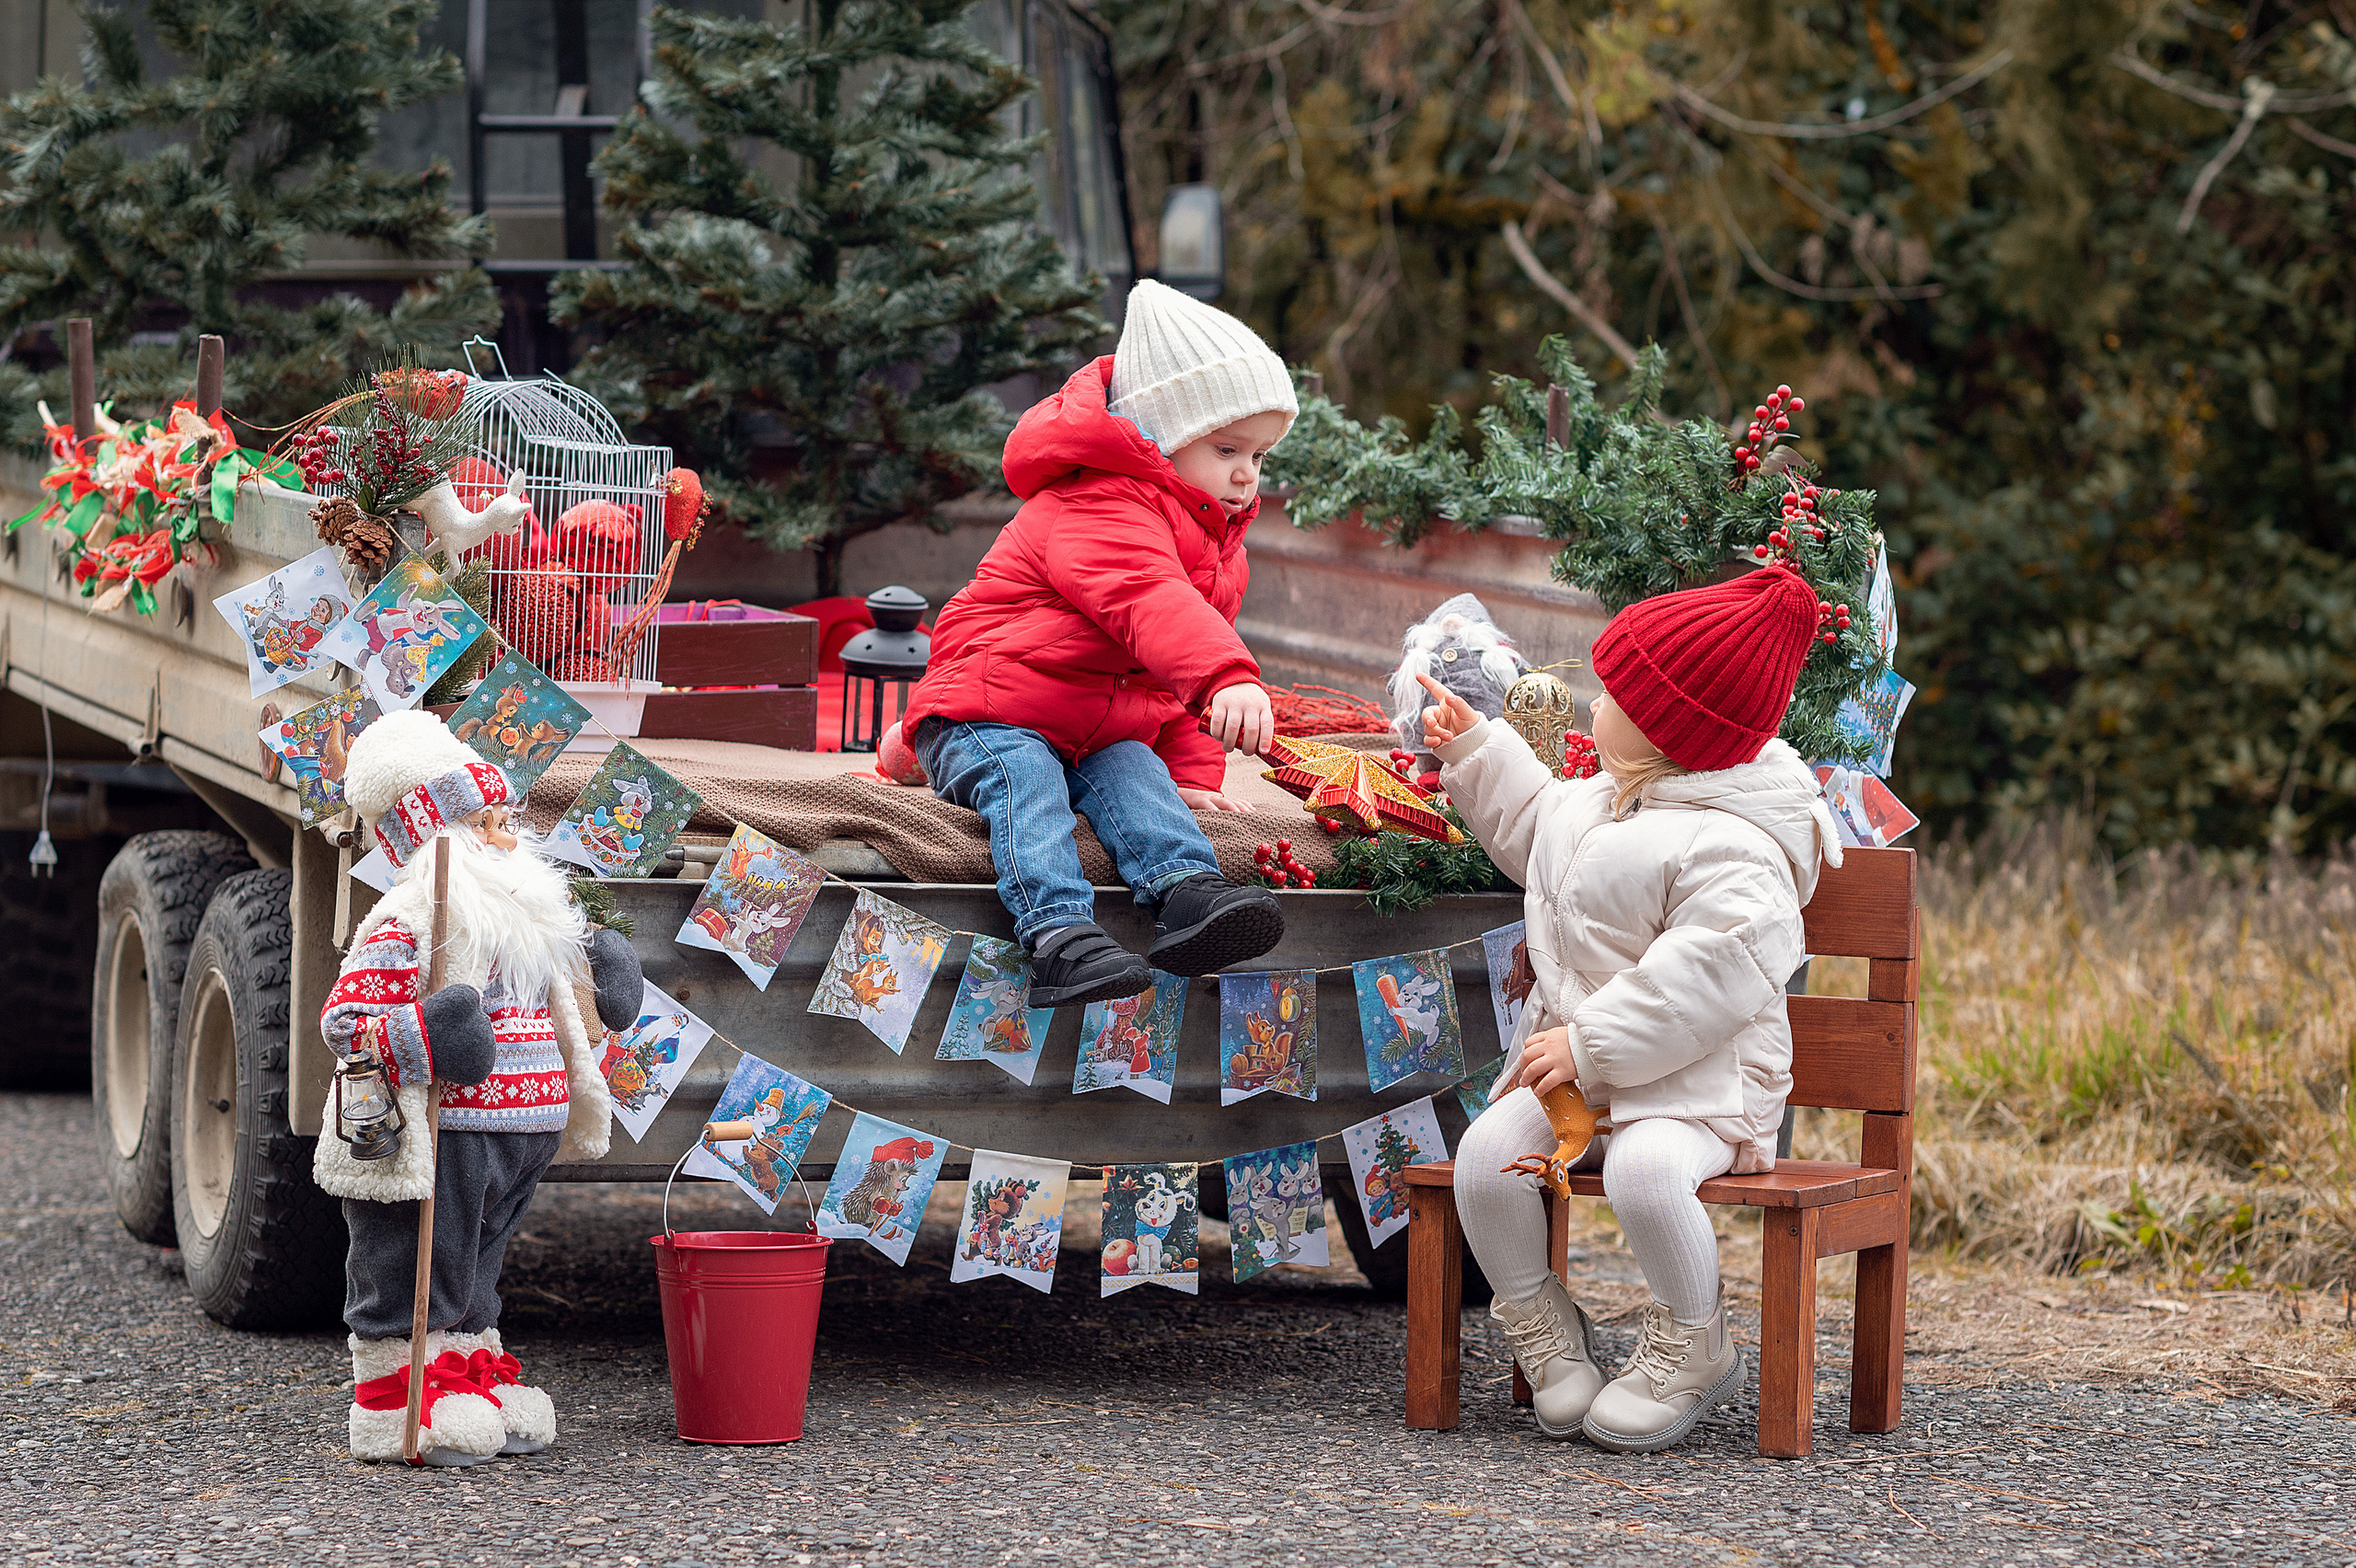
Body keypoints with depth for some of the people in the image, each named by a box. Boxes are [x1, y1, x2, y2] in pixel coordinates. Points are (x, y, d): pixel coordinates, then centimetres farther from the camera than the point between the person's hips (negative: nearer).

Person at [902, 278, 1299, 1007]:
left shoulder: (1214, 537, 18)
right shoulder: (1099, 507, -17)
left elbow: (1176, 676, 26)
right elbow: (1150, 603, -38)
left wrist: (1191, 771, 13)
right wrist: (1228, 677, -54)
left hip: (1106, 731, 7)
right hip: (985, 716, -7)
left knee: (1134, 776, -24)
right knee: (1025, 787, -34)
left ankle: (1188, 892, -50)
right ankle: (1061, 938, -54)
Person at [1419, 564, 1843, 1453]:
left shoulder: (1729, 848, -18)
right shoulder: (1599, 803, 14)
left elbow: (1705, 977, -27)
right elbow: (1530, 824, 38)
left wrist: (1592, 1044, -26)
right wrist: (1473, 749, 31)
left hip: (1692, 1080, -8)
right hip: (1575, 1073, 8)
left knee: (1645, 1170, -37)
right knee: (1486, 1155, -17)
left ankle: (1692, 1346, -11)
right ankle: (1540, 1323, 4)